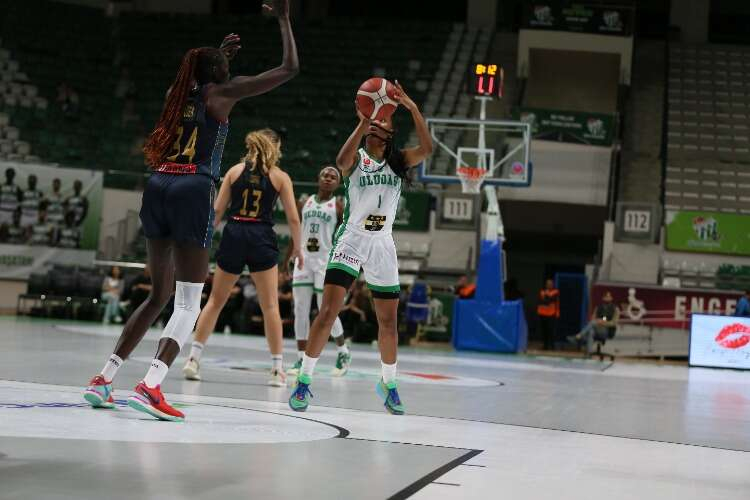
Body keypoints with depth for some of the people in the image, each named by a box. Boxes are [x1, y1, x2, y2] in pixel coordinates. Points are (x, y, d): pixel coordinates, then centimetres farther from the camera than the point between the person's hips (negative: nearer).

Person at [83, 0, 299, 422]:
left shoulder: (178, 93, 19)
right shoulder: (222, 93, 3)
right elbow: (290, 68, 4)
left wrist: (219, 54, 48)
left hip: (158, 189, 7)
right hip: (193, 192, -7)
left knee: (160, 293, 19)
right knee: (189, 303, -5)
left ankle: (103, 380, 15)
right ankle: (151, 386, -23)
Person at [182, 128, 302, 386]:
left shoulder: (236, 170, 9)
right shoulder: (280, 176, 5)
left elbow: (217, 210, 6)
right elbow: (293, 218, 3)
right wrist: (297, 248, 16)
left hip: (233, 235, 2)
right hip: (262, 239, -2)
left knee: (215, 300, 12)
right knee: (270, 305, 3)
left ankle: (193, 359, 7)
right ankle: (277, 369, 2)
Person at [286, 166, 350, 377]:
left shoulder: (338, 207, -1)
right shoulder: (305, 203, 11)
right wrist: (286, 260, 13)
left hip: (326, 262, -4)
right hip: (303, 259, 4)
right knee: (300, 311, 0)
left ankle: (343, 353, 19)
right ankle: (301, 359, 7)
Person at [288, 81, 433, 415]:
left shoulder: (398, 161, 6)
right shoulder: (356, 159, -3)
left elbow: (427, 149, -13)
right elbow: (341, 161, -28)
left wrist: (413, 109, -24)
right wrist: (364, 122, -37)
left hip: (382, 245, 4)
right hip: (351, 240, -4)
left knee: (388, 320, 8)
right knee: (328, 311, -15)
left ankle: (388, 384, 26)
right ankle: (303, 381, -8)